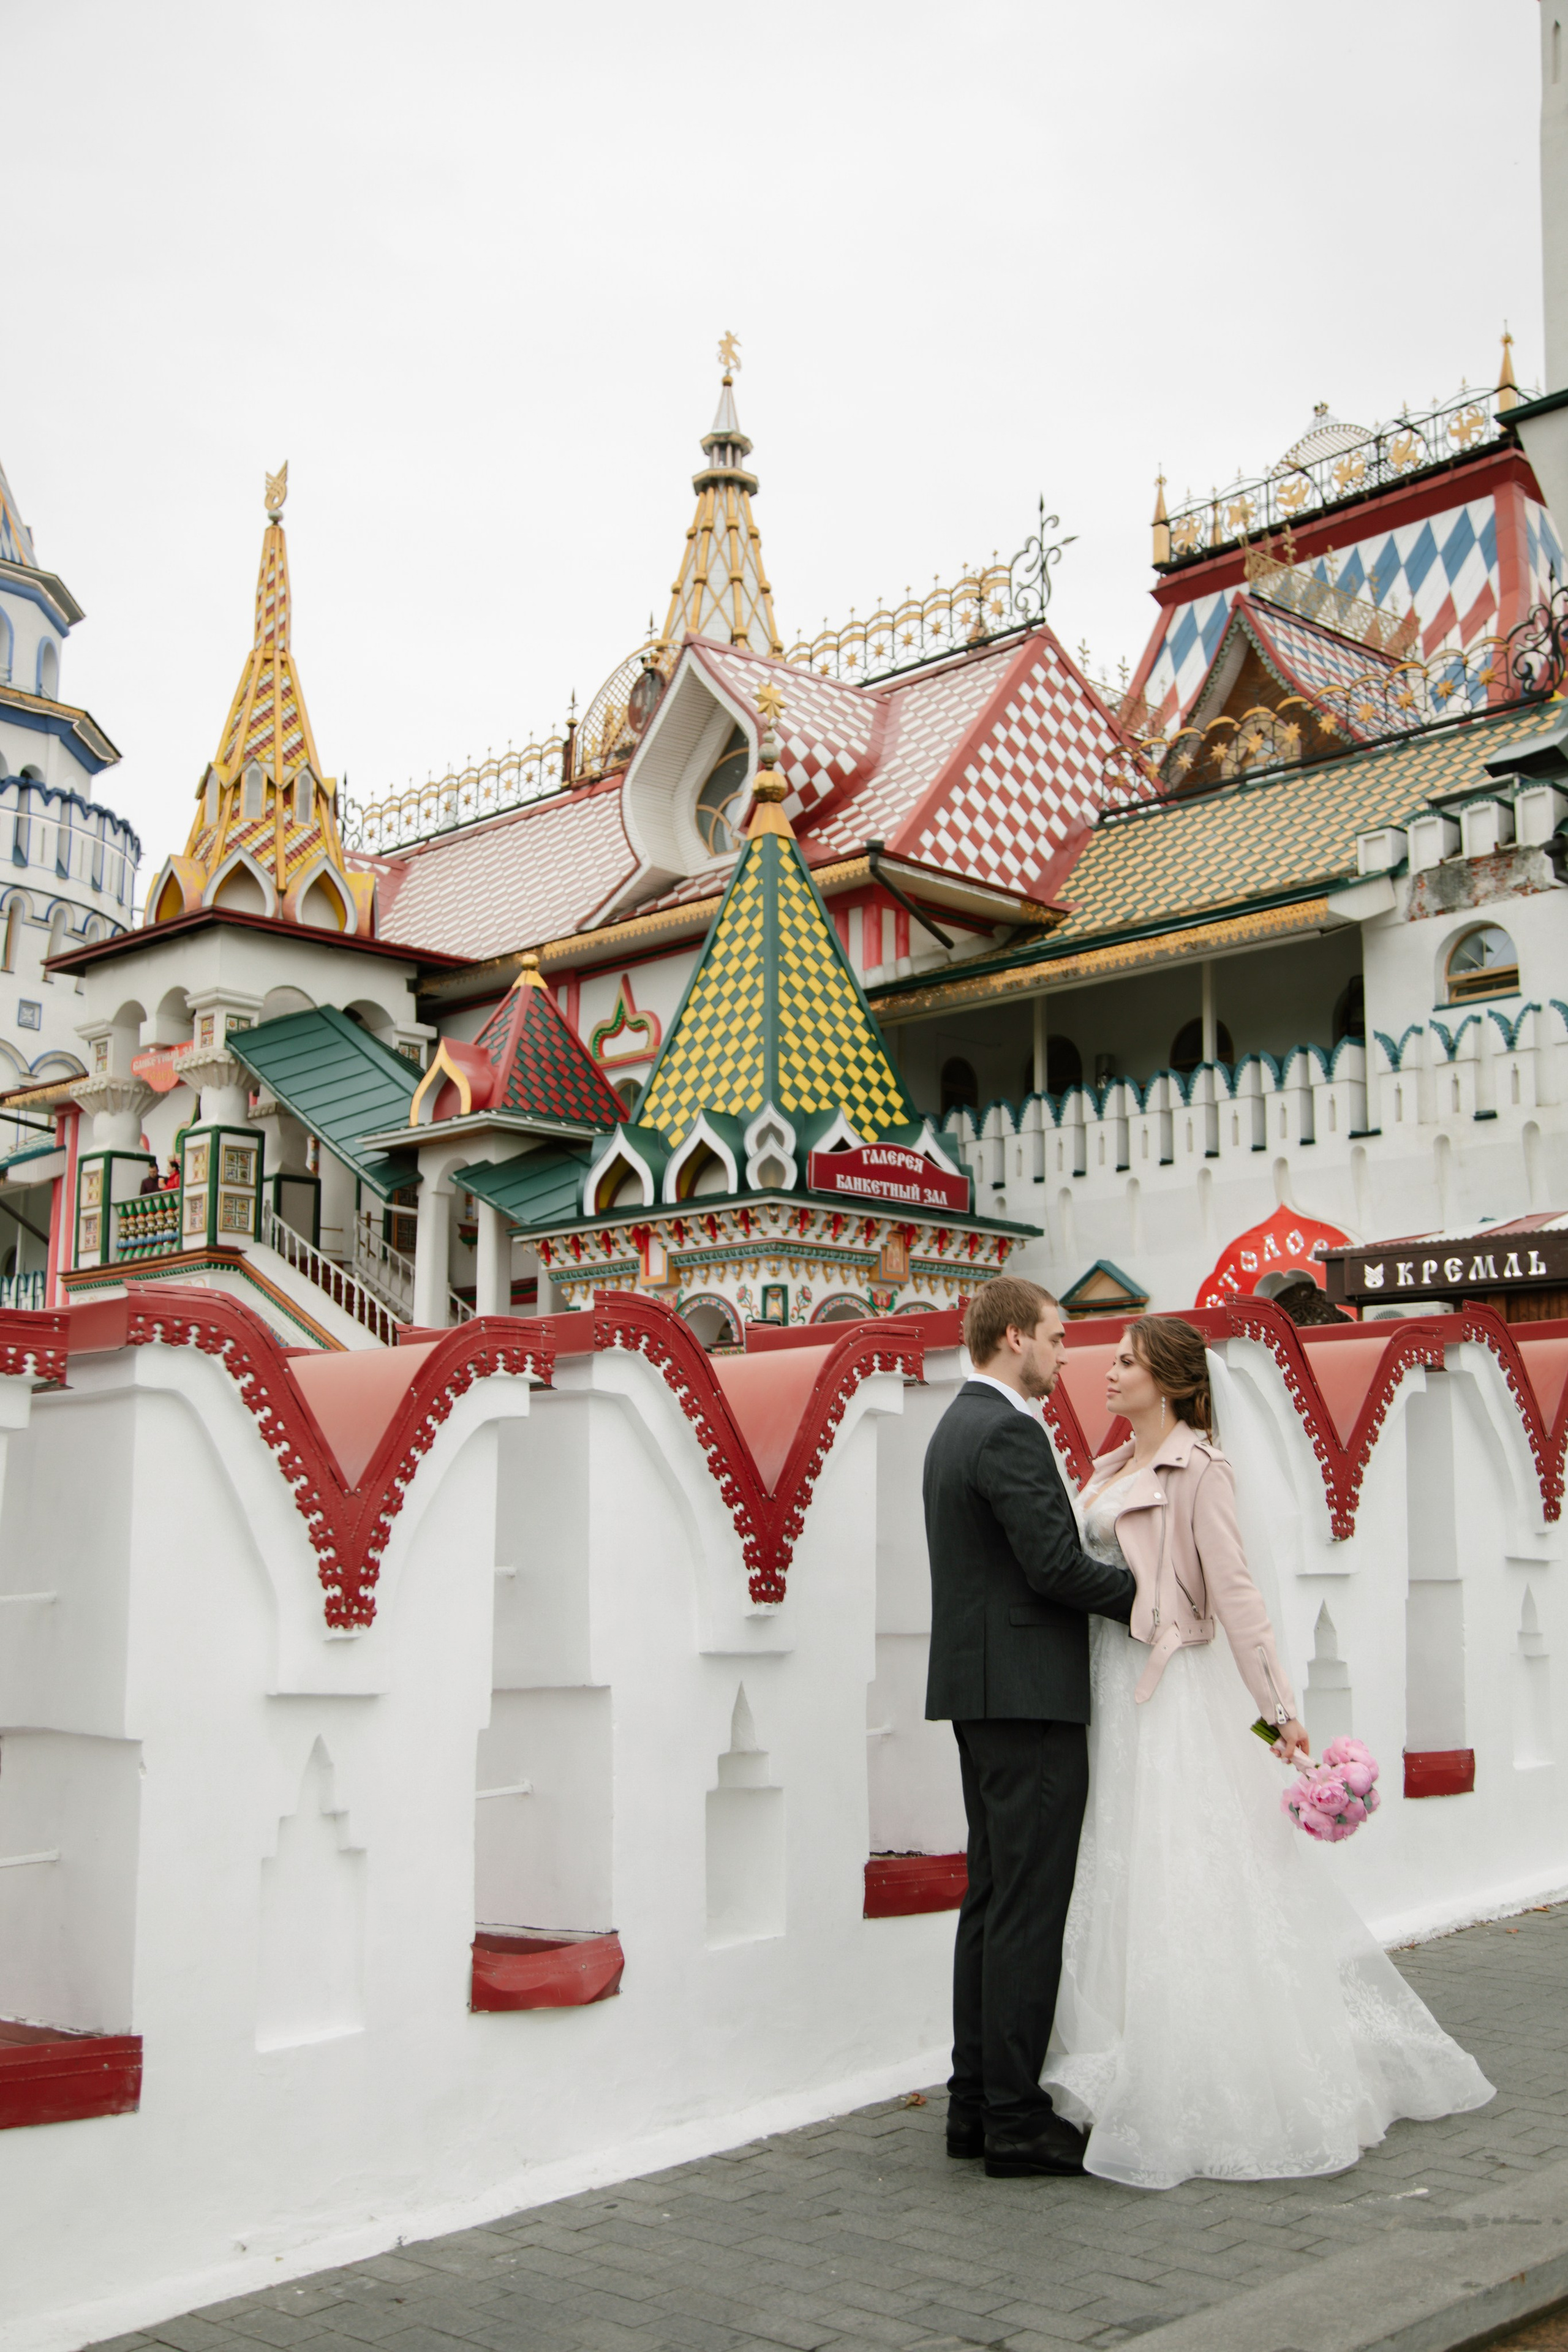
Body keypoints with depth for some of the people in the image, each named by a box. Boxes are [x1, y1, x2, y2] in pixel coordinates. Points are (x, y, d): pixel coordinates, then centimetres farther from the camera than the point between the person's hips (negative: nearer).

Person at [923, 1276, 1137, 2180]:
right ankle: (1017, 2120, 1)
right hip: (1028, 1696, -10)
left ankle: (977, 2103, 20)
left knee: (992, 1901, 14)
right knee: (1029, 1910, -5)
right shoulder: (1009, 1432, -16)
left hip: (981, 1695, 10)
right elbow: (1056, 1567, -21)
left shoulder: (959, 1426, 16)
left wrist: (1122, 1583, 11)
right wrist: (1148, 1590, -6)